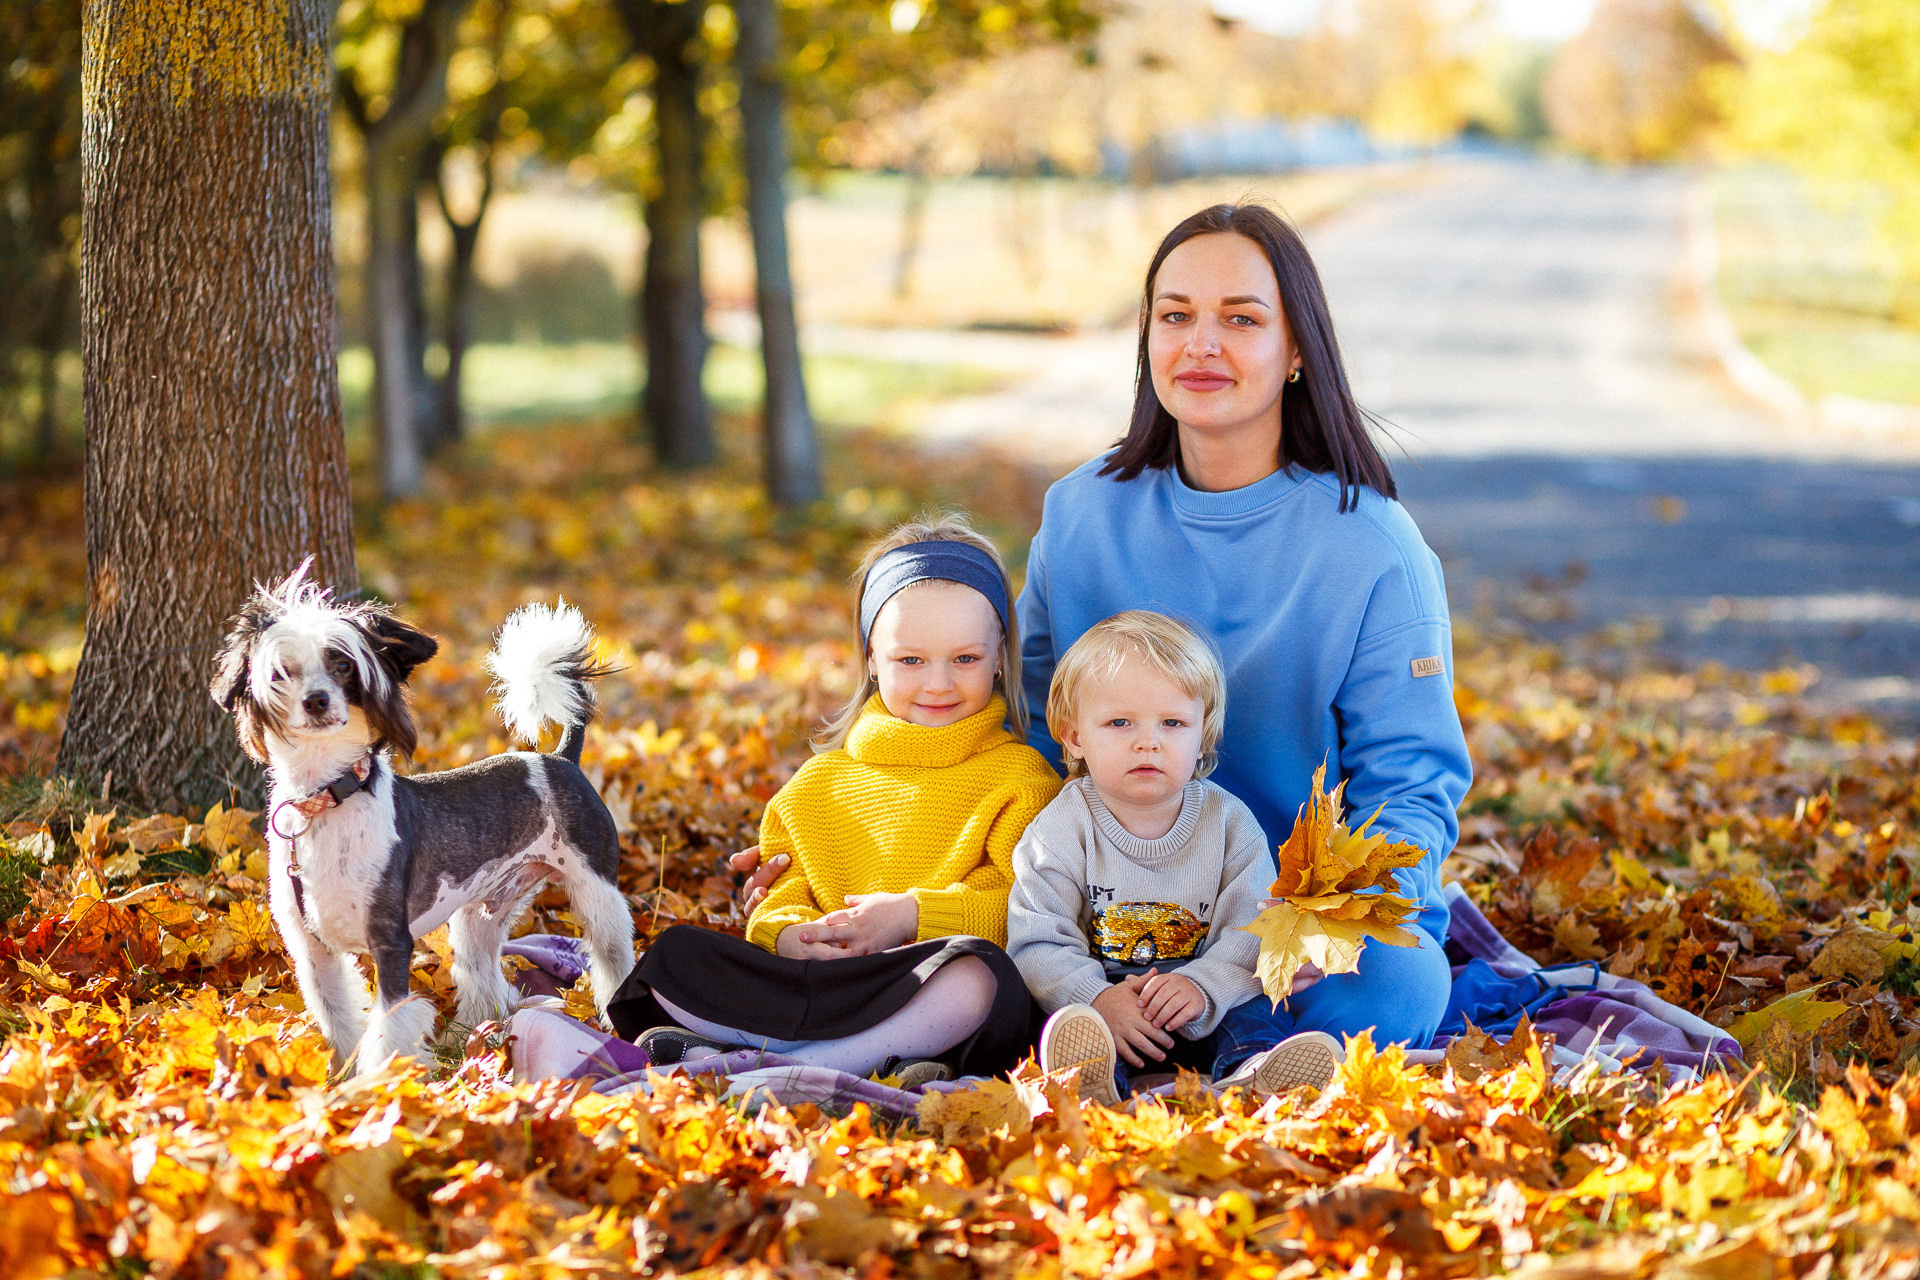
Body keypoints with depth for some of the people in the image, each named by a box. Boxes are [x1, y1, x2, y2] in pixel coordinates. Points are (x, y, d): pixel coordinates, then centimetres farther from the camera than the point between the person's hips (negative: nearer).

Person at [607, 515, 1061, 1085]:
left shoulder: (1020, 777, 8)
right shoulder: (824, 781, 22)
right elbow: (782, 894, 16)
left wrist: (913, 916, -16)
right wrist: (788, 934, -9)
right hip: (817, 986, 4)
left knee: (973, 974, -39)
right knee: (674, 955, -13)